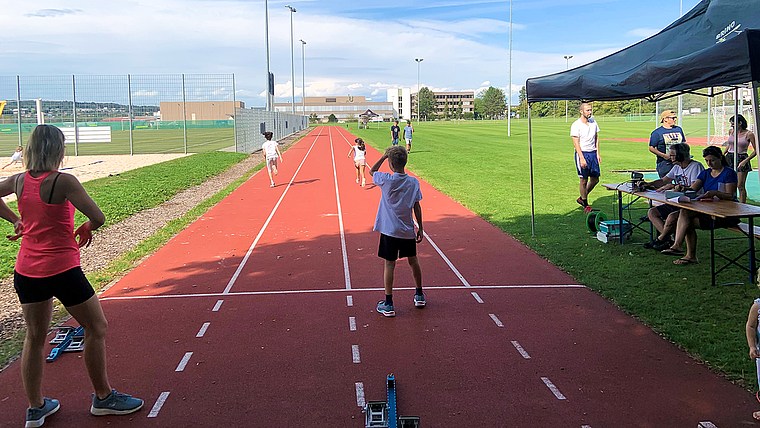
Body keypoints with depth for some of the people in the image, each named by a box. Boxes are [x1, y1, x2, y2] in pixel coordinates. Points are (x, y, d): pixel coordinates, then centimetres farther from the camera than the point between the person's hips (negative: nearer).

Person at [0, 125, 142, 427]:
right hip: (61, 270, -7)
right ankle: (103, 397, 21)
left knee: (35, 337, 17)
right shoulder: (63, 182, -16)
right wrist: (86, 229, 1)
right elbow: (98, 218, -20)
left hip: (26, 271, 7)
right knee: (96, 328, 10)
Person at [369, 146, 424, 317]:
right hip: (408, 231, 3)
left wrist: (384, 156, 7)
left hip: (389, 231, -3)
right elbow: (417, 207, 1)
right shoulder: (414, 182, -4)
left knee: (389, 265, 2)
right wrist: (420, 228, 9)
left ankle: (388, 304, 4)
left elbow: (372, 171, 8)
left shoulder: (386, 180, -13)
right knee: (413, 261, 18)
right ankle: (419, 295, 34)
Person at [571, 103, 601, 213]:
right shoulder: (576, 125, -10)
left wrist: (598, 154, 9)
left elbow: (596, 138, 17)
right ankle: (585, 205, 10)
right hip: (582, 153, -6)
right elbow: (576, 143, -14)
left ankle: (581, 198, 27)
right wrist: (582, 158, -21)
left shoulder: (593, 122, 9)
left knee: (595, 179, 8)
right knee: (584, 180, -3)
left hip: (593, 153, 6)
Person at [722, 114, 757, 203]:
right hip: (729, 158, 4)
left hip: (741, 158, -4)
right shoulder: (731, 131, 8)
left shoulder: (749, 134, -7)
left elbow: (756, 151, -4)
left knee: (741, 186, -5)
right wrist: (723, 154, 12)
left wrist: (745, 161, -13)